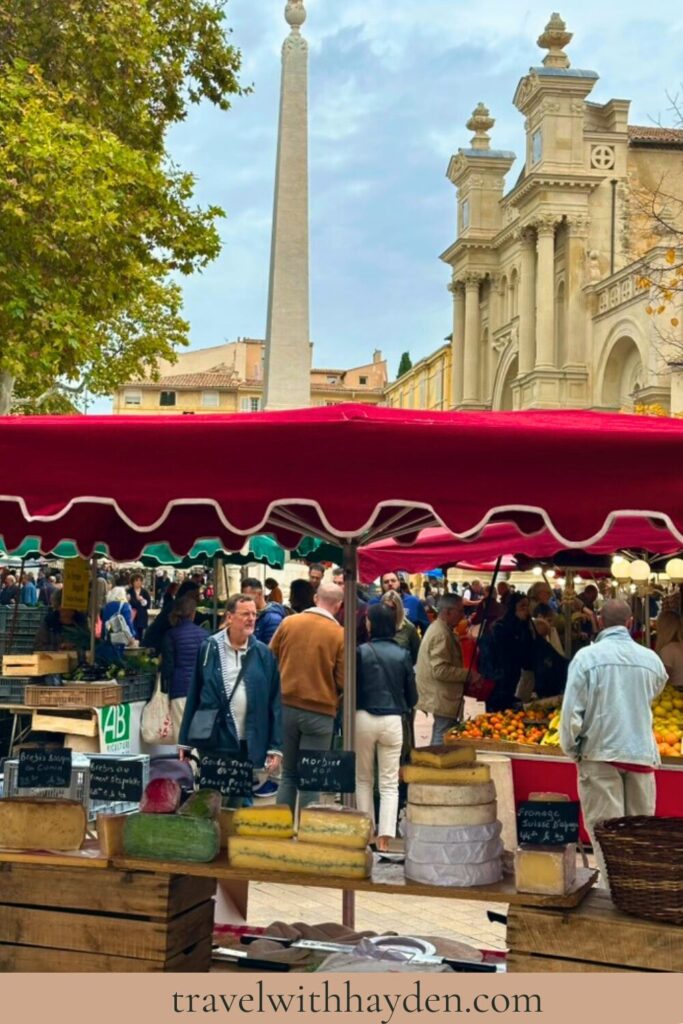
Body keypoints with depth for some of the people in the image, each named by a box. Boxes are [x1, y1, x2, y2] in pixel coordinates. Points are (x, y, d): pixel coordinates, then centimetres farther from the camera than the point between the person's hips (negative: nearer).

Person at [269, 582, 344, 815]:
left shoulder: (288, 622, -2)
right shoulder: (339, 634, -11)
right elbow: (343, 680, -10)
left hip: (286, 706, 3)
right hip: (320, 711, -3)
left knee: (288, 773, 15)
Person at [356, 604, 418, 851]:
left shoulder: (361, 651, -8)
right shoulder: (402, 655, -2)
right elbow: (412, 695, 4)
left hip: (364, 717, -1)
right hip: (392, 720, 1)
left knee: (363, 780, 17)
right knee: (389, 784, 6)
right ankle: (385, 837, -5)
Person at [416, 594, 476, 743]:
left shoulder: (438, 628, 15)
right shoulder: (442, 634, -18)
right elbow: (440, 670, -25)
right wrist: (469, 674, -18)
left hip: (441, 698, 11)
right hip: (443, 699, -11)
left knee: (439, 739, 17)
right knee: (444, 740, -8)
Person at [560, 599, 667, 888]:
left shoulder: (588, 656, -9)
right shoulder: (650, 658, 0)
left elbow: (572, 709, -10)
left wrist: (571, 748, 3)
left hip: (601, 752, -3)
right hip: (642, 752, 3)